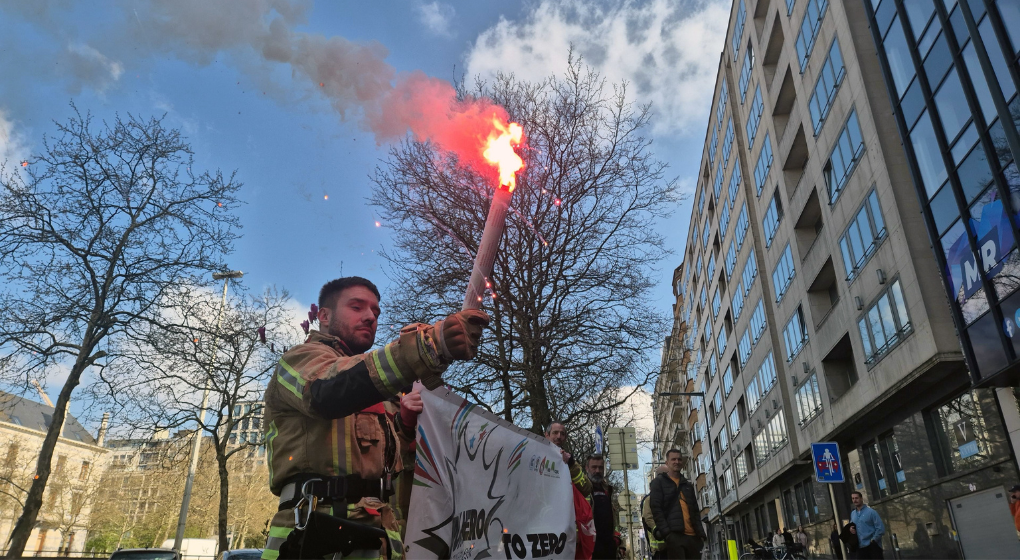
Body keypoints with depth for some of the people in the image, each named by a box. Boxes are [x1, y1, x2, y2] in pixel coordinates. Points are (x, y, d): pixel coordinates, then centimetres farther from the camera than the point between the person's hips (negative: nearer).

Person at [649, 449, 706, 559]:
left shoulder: (688, 485, 25)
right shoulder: (658, 482, 7)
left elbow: (695, 512, 22)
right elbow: (656, 509, -3)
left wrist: (701, 533, 8)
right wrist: (666, 532, -14)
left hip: (693, 535, 6)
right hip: (674, 535, -5)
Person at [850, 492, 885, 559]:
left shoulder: (871, 512, -5)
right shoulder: (852, 514, 13)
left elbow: (881, 528, -9)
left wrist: (873, 540, -12)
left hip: (872, 546, -5)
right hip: (860, 547, 5)